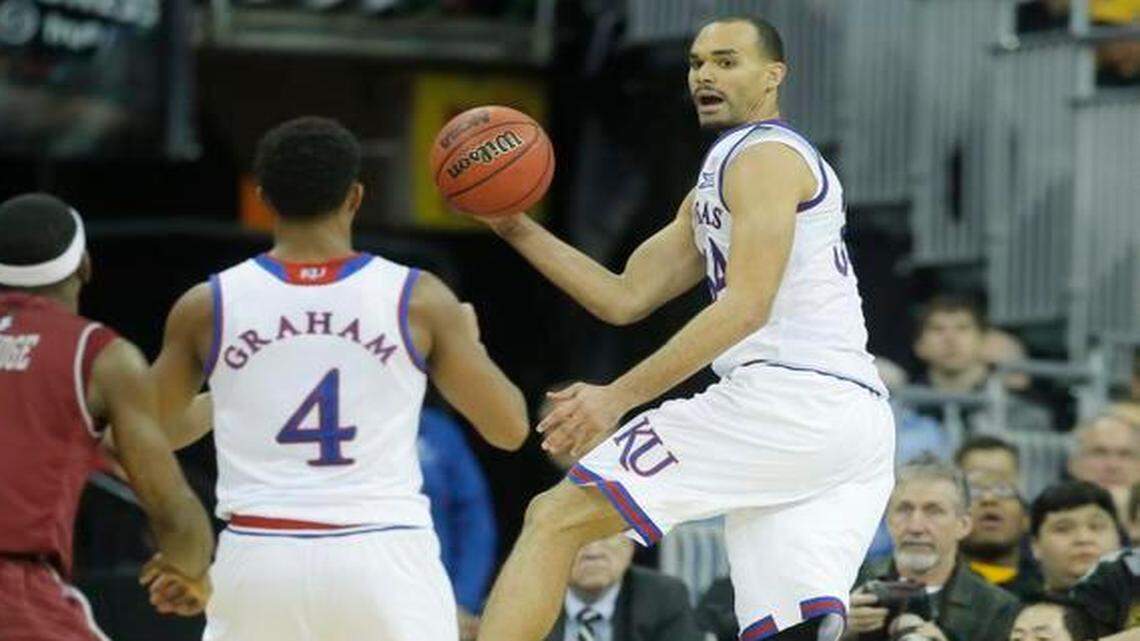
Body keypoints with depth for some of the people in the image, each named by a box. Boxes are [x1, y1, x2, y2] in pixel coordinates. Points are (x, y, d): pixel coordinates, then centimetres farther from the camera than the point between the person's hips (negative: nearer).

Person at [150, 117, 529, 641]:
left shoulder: (207, 306, 2)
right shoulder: (417, 299, -2)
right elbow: (510, 429, 2)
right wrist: (468, 341, 22)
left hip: (257, 558, 1)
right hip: (382, 558, -1)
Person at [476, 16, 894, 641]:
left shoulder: (765, 157, -2)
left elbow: (748, 306, -14)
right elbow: (624, 298, 26)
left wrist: (620, 395, -18)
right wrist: (518, 228, 17)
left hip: (780, 395, -9)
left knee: (554, 519, -7)